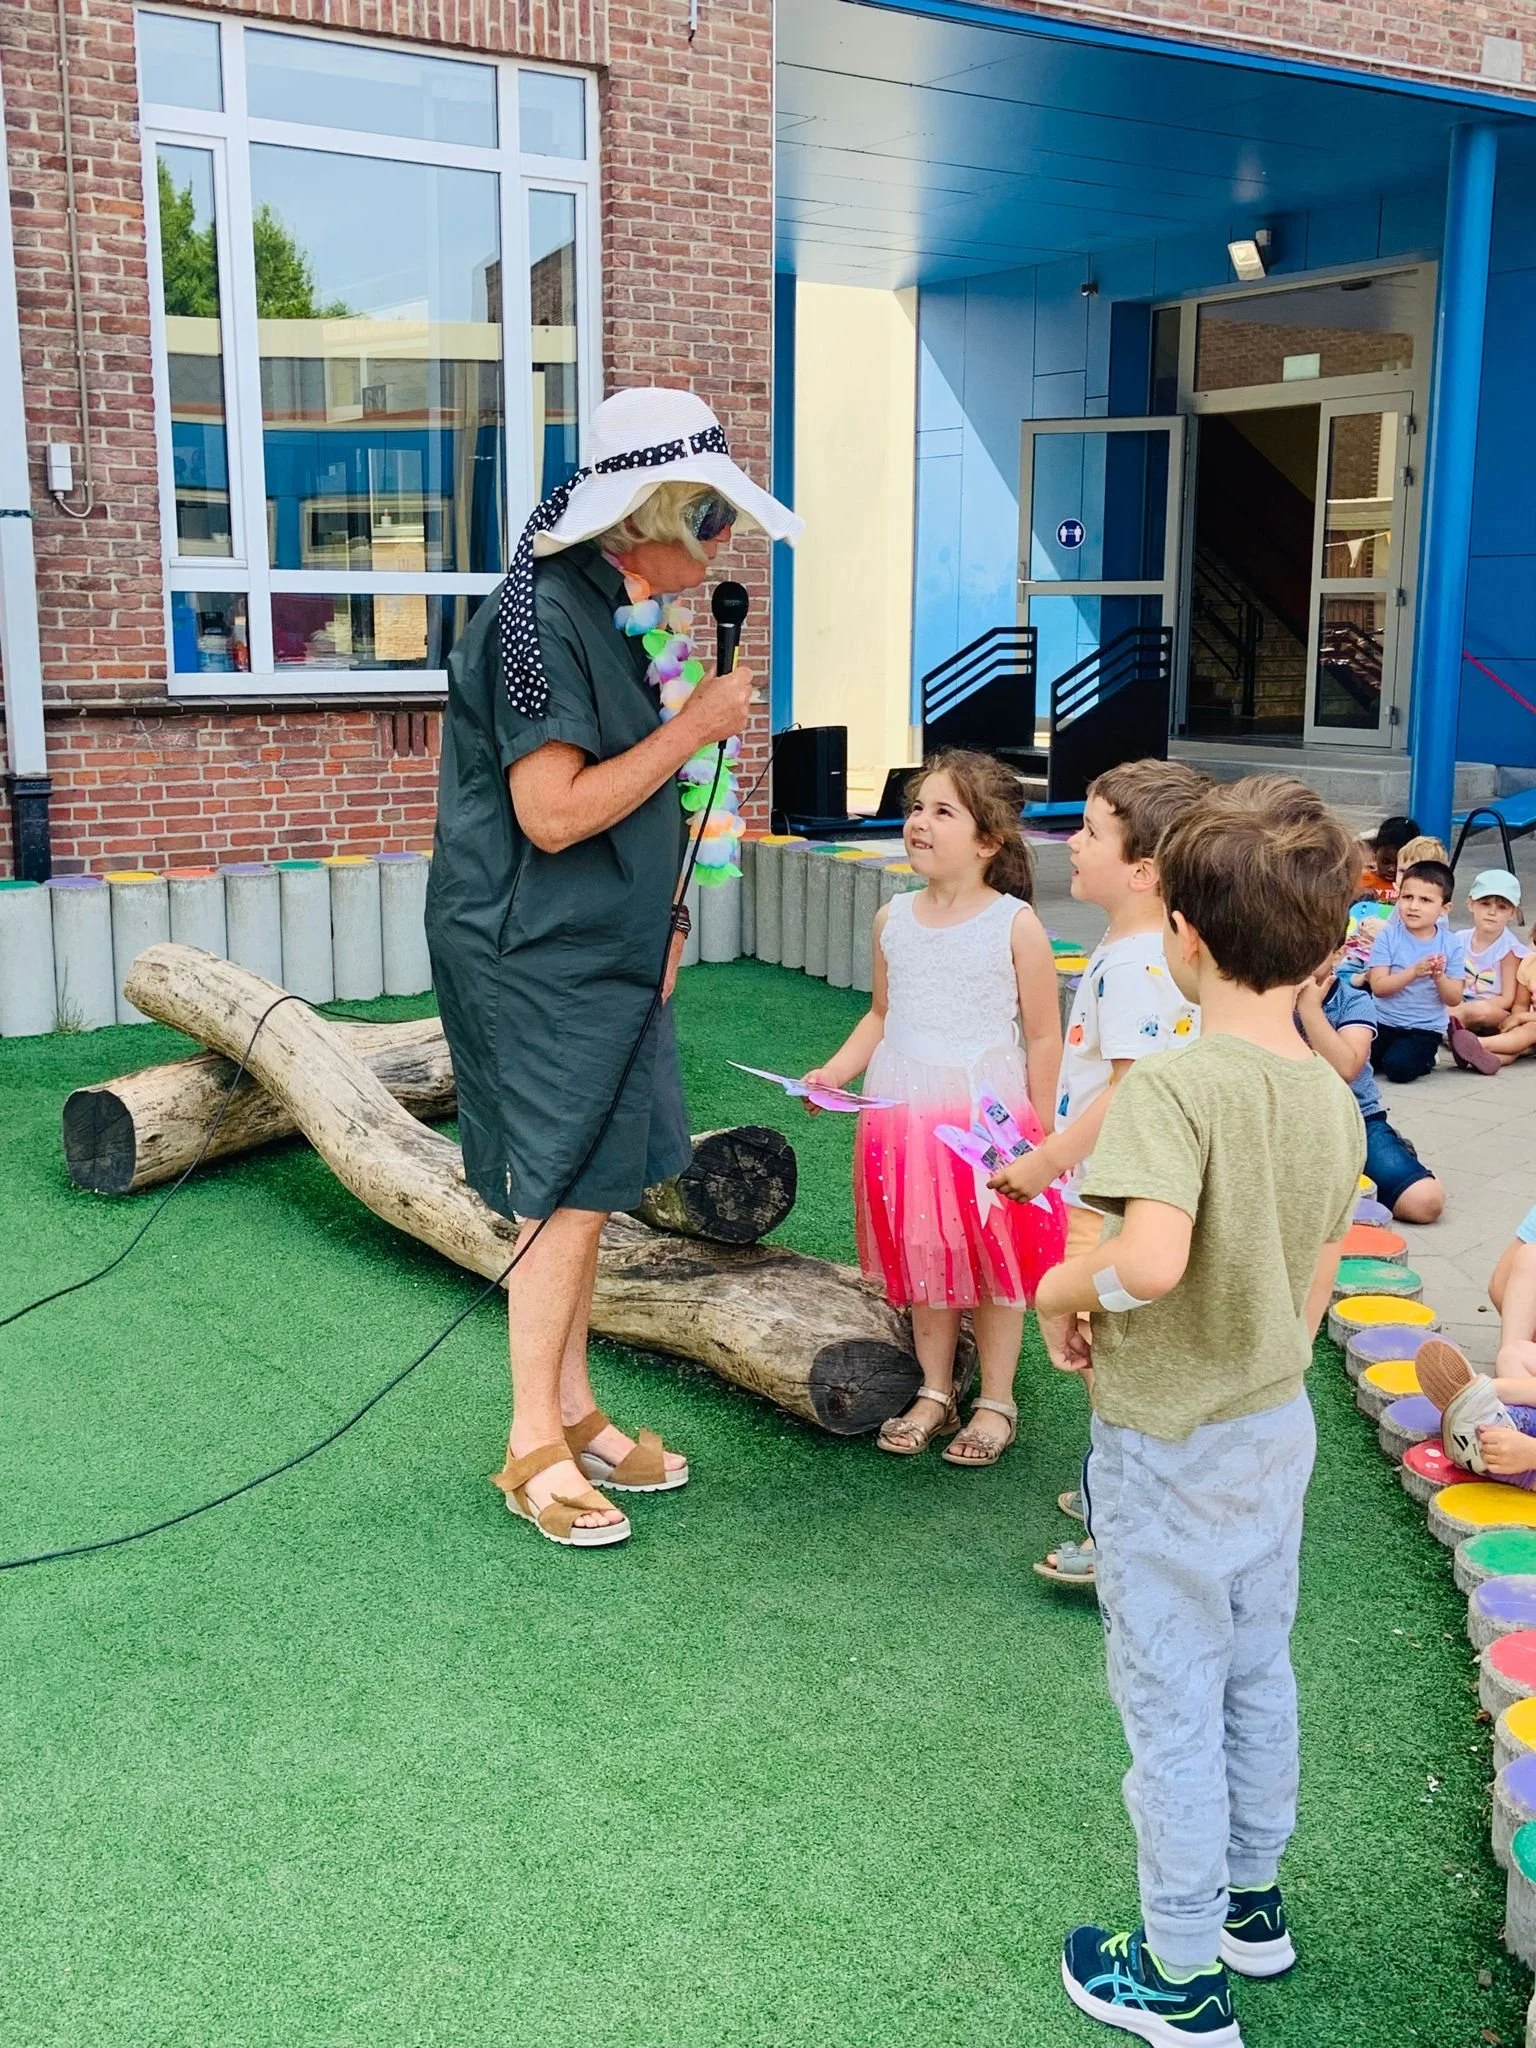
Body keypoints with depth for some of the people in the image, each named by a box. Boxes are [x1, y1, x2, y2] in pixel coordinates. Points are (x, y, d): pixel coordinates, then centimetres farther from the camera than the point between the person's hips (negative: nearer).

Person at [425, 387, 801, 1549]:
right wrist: (692, 729, -18)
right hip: (539, 959, -9)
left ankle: (575, 1411, 25)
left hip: (600, 949, 9)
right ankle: (535, 1446, 10)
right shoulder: (540, 616, -19)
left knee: (585, 1191, 14)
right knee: (568, 1196, -4)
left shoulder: (609, 605, 12)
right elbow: (553, 813, -23)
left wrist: (658, 925, 18)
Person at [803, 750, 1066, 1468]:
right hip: (904, 1118, 4)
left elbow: (1043, 1037, -5)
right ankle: (934, 1393, 30)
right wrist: (834, 1071, 2)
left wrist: (1040, 1138, -6)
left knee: (993, 1257, 8)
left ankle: (996, 1402, 24)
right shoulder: (893, 919, 4)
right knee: (920, 1256, 14)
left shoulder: (1015, 925, -10)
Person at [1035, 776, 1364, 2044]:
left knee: (1171, 1701, 8)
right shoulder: (1337, 1101, -3)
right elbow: (1315, 1283, 6)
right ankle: (1253, 1904, 43)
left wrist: (1063, 1288, -19)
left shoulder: (1173, 1087, -26)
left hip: (1170, 1448, -7)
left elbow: (1151, 1259, -39)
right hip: (1279, 1427, 7)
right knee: (1258, 1674, 23)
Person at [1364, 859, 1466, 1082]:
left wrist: (1439, 976, -23)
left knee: (1399, 1066, -26)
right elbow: (1378, 986, -14)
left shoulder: (1451, 944, -3)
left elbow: (1454, 999, -4)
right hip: (1384, 1022, 1)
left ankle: (1423, 1059, 7)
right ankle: (1383, 1054, 12)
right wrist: (1414, 972, -26)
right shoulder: (1388, 936, -6)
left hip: (1425, 1029, -1)